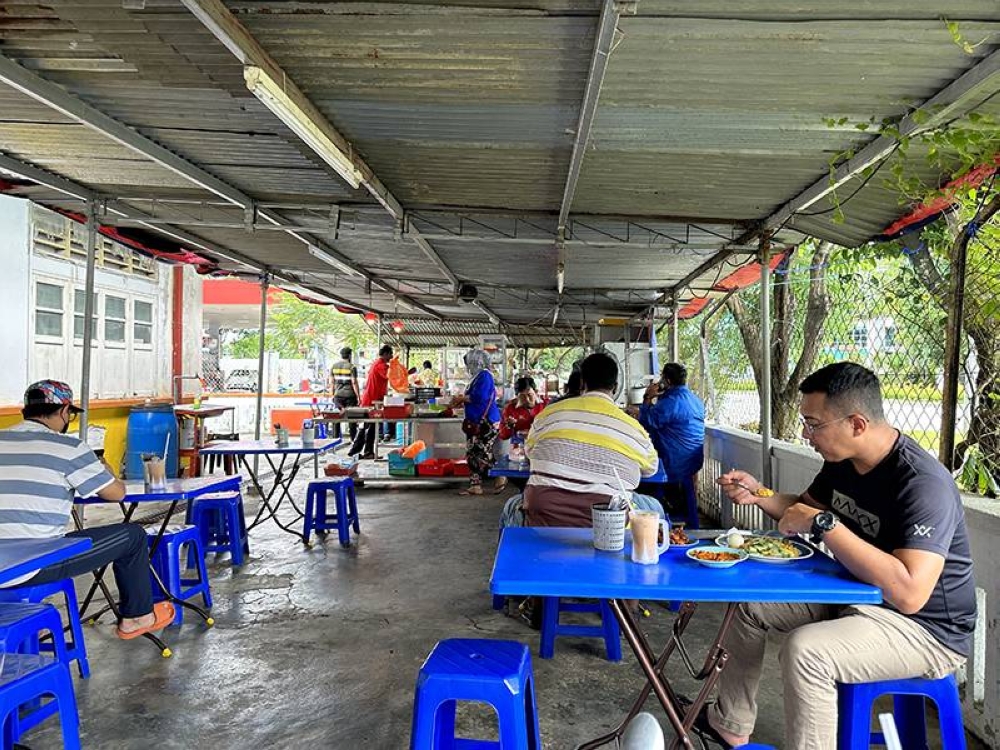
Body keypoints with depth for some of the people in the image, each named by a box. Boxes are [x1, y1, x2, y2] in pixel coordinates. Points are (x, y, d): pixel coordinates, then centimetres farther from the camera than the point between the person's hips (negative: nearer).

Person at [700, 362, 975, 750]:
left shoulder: (923, 484, -29)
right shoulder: (842, 461, -3)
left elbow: (909, 593, -39)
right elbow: (806, 507, 17)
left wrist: (824, 523, -35)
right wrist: (759, 494, -4)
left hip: (927, 628, -9)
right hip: (854, 597, 9)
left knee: (804, 650, -33)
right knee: (749, 601, 10)